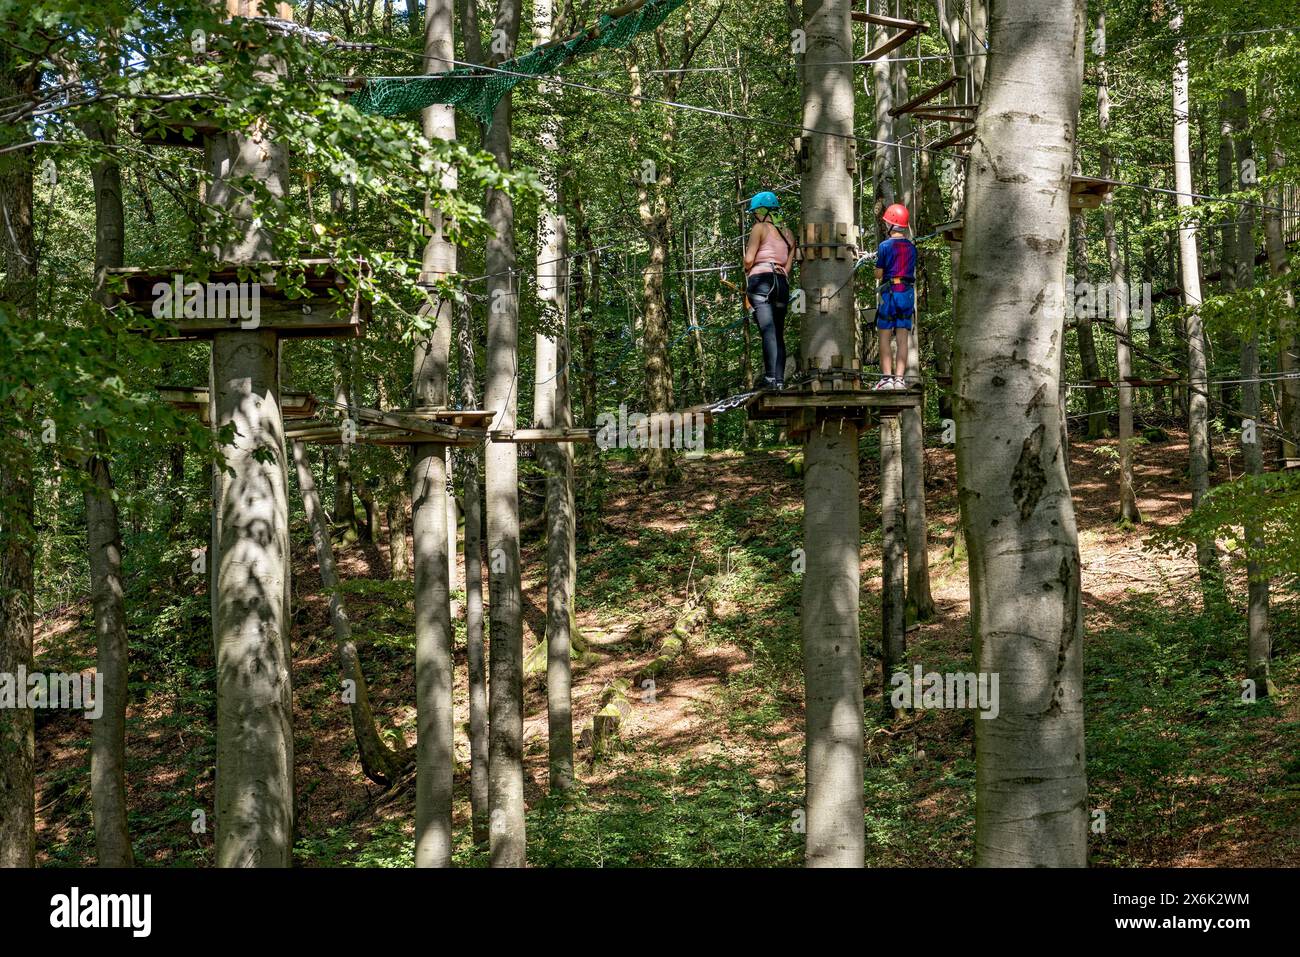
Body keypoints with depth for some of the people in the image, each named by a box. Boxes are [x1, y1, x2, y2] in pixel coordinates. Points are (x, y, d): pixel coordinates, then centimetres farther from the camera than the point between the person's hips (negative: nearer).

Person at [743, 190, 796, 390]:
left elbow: (749, 260, -6)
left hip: (761, 279, -6)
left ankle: (770, 377, -23)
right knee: (779, 334, 8)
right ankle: (780, 379, 0)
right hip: (782, 282, 6)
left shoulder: (760, 228, 0)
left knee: (768, 331, -15)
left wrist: (747, 272, 13)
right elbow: (788, 265, 13)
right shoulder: (788, 234, 18)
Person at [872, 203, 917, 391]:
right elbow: (913, 272, 13)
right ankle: (899, 378, -1)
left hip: (889, 292, -4)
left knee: (885, 337, 0)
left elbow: (878, 274, -3)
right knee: (903, 338, 3)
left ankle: (887, 378, -7)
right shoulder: (912, 247, 8)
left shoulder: (885, 246, -7)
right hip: (908, 292, 4)